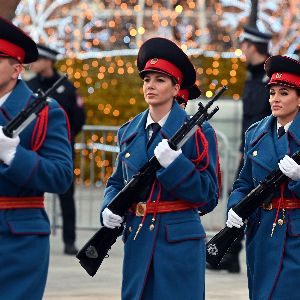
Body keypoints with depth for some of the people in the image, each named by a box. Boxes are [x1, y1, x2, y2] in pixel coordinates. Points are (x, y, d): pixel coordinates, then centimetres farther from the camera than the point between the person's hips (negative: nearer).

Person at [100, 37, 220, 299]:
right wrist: (109, 208, 0)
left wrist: (174, 163, -21)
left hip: (179, 238, -5)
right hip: (137, 237, 5)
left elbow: (209, 194, -8)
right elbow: (117, 182, 20)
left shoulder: (198, 132, -4)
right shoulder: (129, 131, 11)